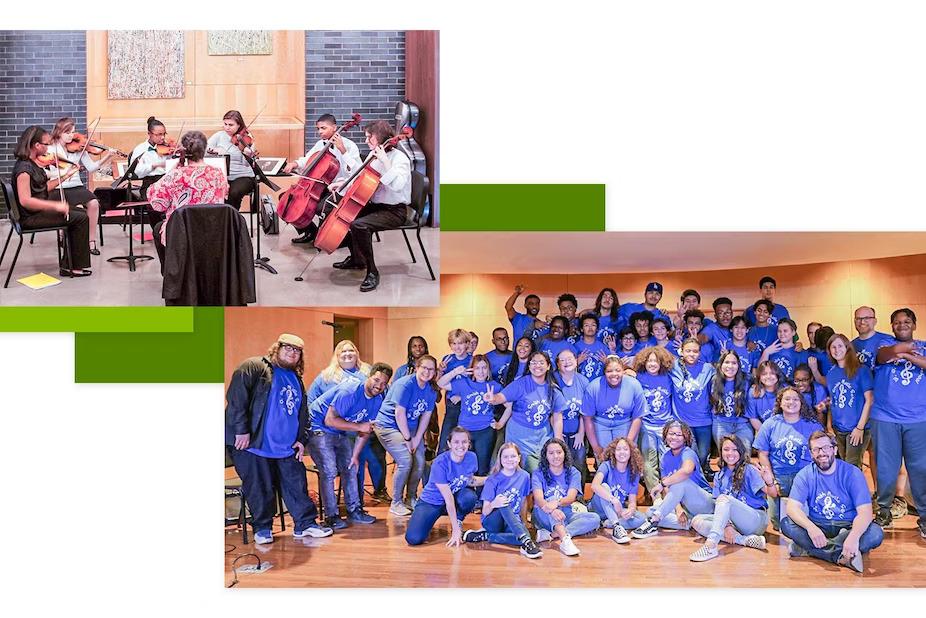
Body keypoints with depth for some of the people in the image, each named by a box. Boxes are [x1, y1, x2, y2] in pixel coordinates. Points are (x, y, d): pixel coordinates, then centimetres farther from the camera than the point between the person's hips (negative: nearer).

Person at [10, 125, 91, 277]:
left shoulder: (32, 163, 8)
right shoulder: (24, 168, -22)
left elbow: (44, 187, 12)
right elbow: (25, 200, -29)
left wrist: (66, 175, 10)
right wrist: (56, 205, -28)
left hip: (40, 211, 10)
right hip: (31, 217, -10)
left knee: (80, 213, 13)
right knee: (81, 218, -12)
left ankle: (68, 265, 11)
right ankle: (77, 266, -1)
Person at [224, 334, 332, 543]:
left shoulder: (296, 380, 18)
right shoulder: (254, 367, -6)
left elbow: (303, 413, 25)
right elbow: (235, 396, -16)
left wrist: (301, 439, 13)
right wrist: (241, 430, -21)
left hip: (286, 447, 7)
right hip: (252, 444, -7)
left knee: (297, 484, 7)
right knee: (260, 488, 1)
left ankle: (305, 523, 16)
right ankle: (262, 528, 16)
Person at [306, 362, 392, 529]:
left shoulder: (377, 400, -2)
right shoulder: (349, 391, -28)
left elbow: (366, 429, 6)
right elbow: (330, 420, -30)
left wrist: (355, 455, 3)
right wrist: (359, 426, -28)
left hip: (340, 433, 8)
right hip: (318, 427, -8)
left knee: (350, 469, 8)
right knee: (329, 471, -15)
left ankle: (354, 510, 18)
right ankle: (331, 516, -7)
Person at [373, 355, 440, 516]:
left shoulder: (431, 390, 0)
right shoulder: (405, 384, -22)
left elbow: (426, 416, 1)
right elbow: (399, 414, -23)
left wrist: (417, 439, -8)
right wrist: (407, 439, -19)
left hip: (410, 427, 7)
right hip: (388, 425, -7)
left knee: (420, 462, -2)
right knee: (405, 460, -21)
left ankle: (411, 499, 20)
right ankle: (396, 503, -7)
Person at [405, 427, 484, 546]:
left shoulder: (471, 457, -12)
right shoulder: (440, 463, -28)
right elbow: (448, 499, -27)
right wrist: (455, 530, -25)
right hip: (432, 501, -4)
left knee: (470, 497, -32)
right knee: (413, 539, -25)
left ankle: (458, 520, 2)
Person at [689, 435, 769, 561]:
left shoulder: (749, 470, -2)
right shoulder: (719, 477, 12)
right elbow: (718, 505, 1)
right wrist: (727, 525, -17)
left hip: (757, 520, -6)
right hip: (731, 522, 6)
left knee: (724, 498, -28)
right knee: (697, 521, -14)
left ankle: (710, 545, -47)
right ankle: (745, 540, -27)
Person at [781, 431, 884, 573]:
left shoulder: (852, 473, -8)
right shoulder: (805, 475, -3)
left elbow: (865, 512, -18)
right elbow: (793, 507, -15)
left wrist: (854, 536, -39)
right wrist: (811, 527, -36)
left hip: (847, 526, -1)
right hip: (817, 526, 1)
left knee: (876, 533, -30)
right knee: (786, 524, -26)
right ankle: (842, 557, -31)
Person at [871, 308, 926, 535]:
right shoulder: (885, 344, 8)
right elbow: (885, 354, -17)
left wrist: (907, 355, -17)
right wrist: (902, 347, -36)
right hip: (885, 418, -1)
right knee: (886, 468, 3)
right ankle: (884, 510, 19)